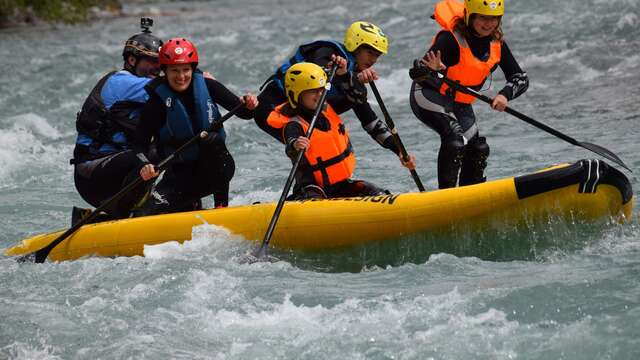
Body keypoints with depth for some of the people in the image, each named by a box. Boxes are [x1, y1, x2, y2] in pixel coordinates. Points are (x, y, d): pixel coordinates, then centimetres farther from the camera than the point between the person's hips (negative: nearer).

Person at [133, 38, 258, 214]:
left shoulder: (206, 86, -6)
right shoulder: (158, 102, -12)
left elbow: (243, 112, -3)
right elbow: (140, 143, -13)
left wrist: (249, 106, -26)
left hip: (216, 168, 0)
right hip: (180, 173, 1)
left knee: (211, 140, -33)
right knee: (144, 216, -16)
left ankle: (221, 205, -20)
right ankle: (190, 206, 19)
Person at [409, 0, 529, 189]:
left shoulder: (496, 43, -4)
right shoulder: (451, 38, -24)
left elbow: (521, 78, -4)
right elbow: (416, 72, -30)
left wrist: (505, 95, -26)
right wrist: (432, 70, -54)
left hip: (460, 103, 8)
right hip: (430, 96, -8)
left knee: (478, 149, 6)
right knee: (454, 136, -29)